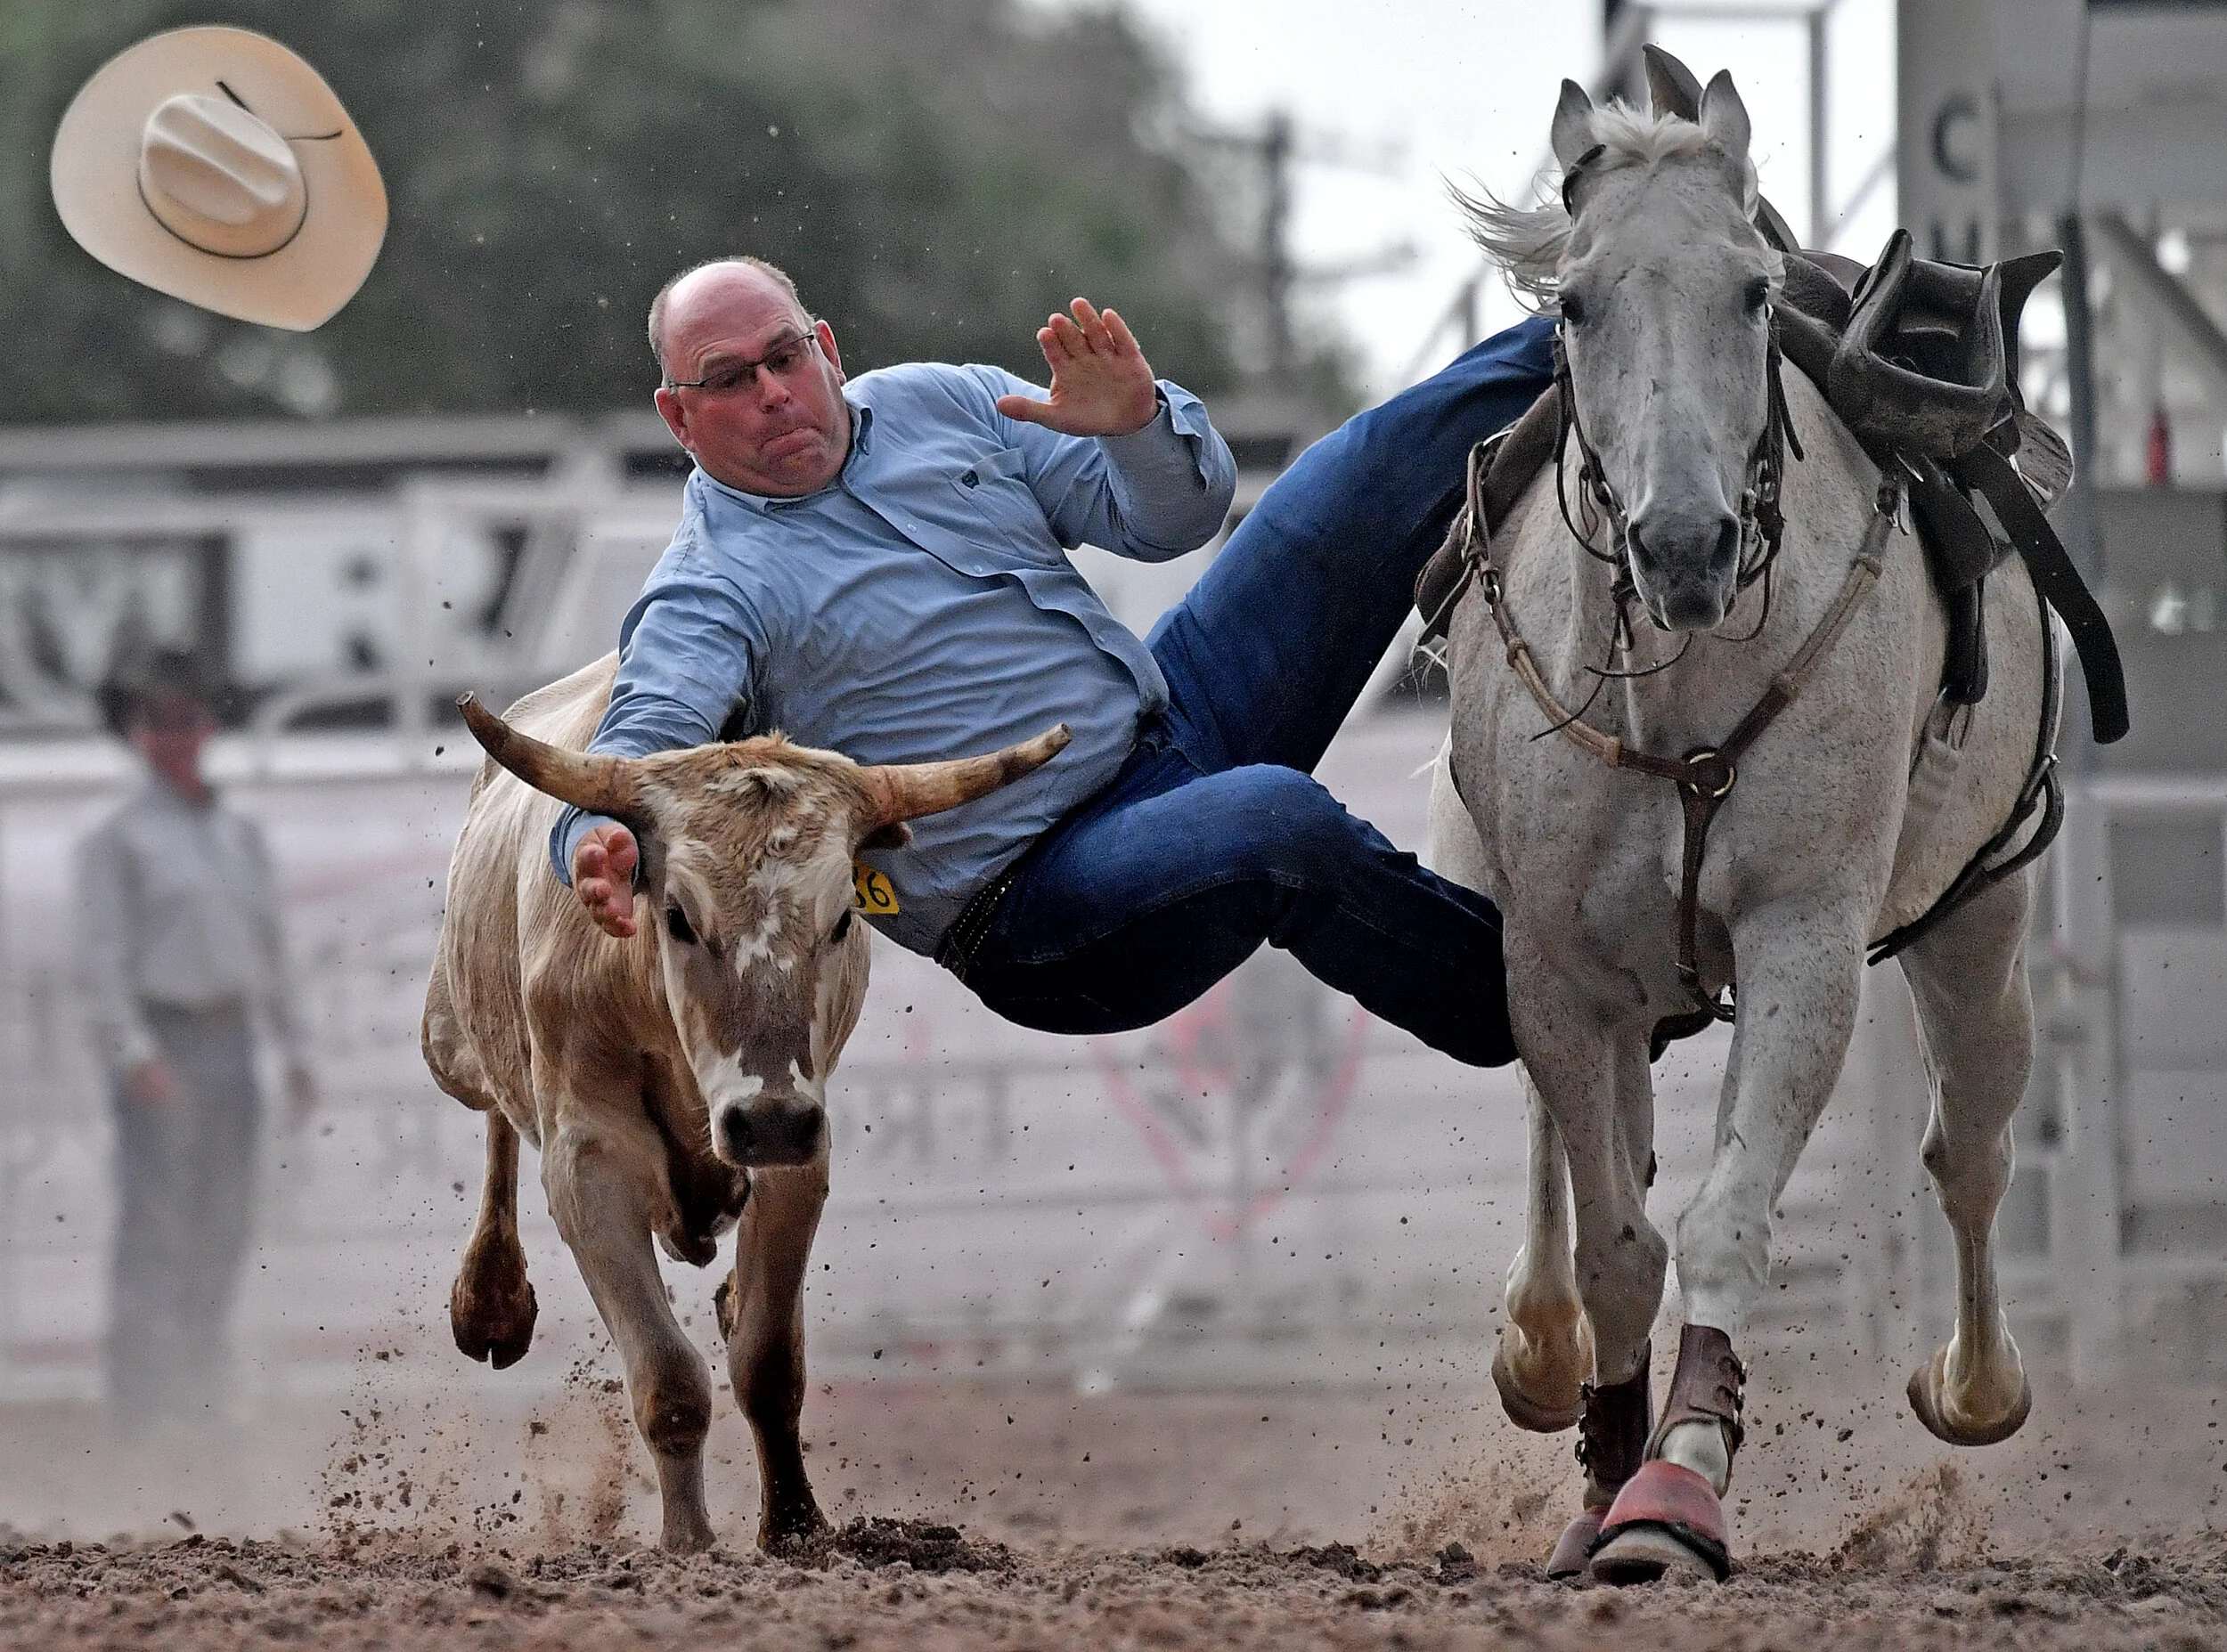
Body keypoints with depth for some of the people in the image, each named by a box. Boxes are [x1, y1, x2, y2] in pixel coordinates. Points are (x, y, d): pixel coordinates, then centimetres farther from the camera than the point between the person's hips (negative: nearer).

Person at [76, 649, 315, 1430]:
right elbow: (103, 954, -10)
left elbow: (268, 948, 18)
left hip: (229, 1044, 6)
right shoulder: (116, 840, -3)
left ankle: (197, 1390, 13)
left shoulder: (239, 837, 15)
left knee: (222, 1225, 7)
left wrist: (295, 1050, 12)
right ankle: (139, 1402, -10)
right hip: (156, 1042, -6)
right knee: (154, 1226, -10)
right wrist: (132, 1051, -22)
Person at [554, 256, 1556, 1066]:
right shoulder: (708, 594, -9)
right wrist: (603, 848, -52)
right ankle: (1519, 1011, -23)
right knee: (1276, 818, -37)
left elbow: (1174, 516, 9)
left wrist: (1137, 425, -15)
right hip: (1035, 911, -7)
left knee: (1379, 467, 1)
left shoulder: (934, 404, 9)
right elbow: (645, 744, -27)